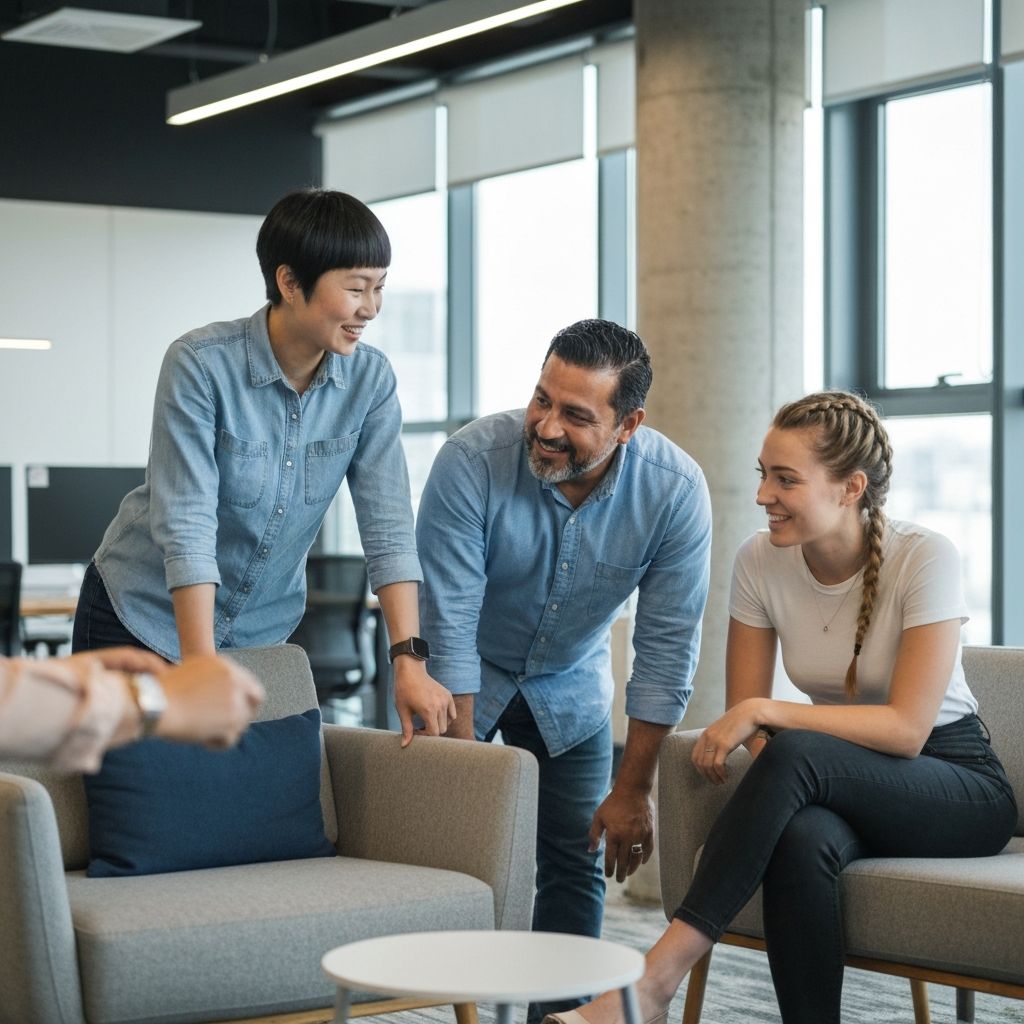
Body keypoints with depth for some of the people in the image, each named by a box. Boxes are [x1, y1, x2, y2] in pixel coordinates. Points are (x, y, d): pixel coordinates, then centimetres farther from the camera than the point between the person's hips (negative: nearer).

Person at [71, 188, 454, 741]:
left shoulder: (370, 379, -10)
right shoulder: (200, 363, -23)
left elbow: (387, 524, -11)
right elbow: (186, 527, -27)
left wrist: (409, 659, -20)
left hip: (263, 632, 4)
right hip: (145, 618, -3)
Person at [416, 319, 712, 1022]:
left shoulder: (674, 491, -25)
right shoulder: (473, 461, -31)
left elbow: (666, 649, -18)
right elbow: (449, 626, -27)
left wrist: (633, 791, -14)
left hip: (570, 686, 2)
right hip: (467, 678, -2)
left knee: (577, 864, 1)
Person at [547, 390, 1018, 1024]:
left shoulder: (925, 559, -17)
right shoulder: (762, 561, -4)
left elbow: (907, 727, -21)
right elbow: (744, 712, 2)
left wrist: (765, 714, -25)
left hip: (961, 787, -3)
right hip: (833, 793, 4)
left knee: (793, 754, -34)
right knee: (802, 840, -36)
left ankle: (662, 972, -38)